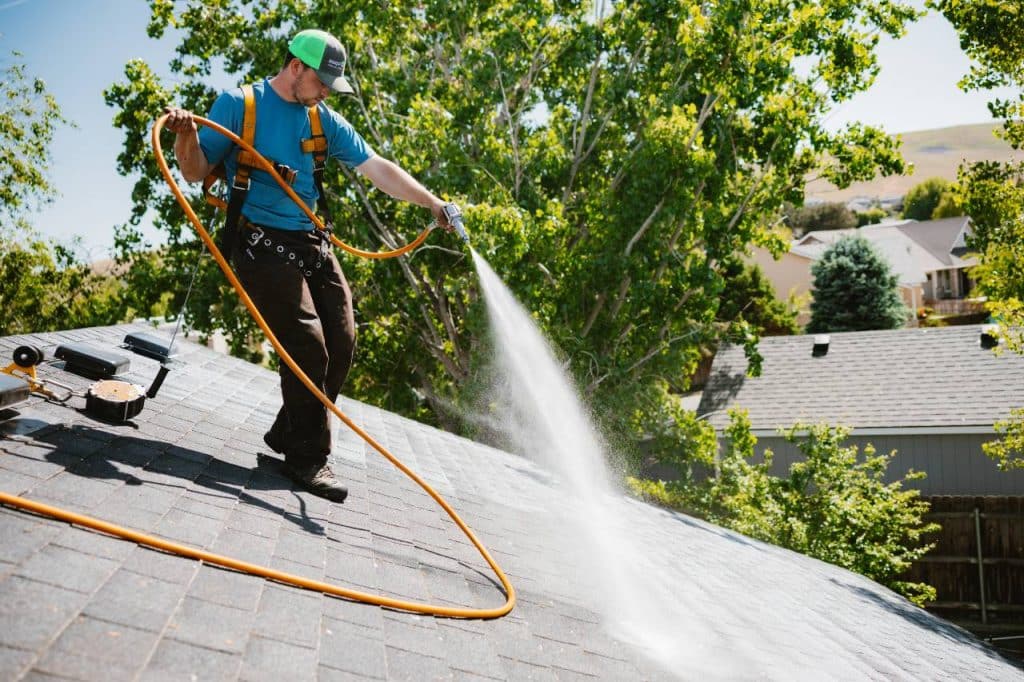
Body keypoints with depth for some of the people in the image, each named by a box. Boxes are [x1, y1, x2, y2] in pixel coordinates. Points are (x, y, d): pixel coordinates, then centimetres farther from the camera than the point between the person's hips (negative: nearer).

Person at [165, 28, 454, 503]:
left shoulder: (325, 122, 11)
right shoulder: (238, 105, -2)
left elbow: (377, 168, 6)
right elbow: (196, 171, -1)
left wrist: (431, 203, -4)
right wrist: (186, 135, -23)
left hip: (311, 244, 6)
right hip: (261, 244, -6)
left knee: (341, 343, -2)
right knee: (307, 343, -16)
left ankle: (288, 433, 17)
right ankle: (307, 458, -3)